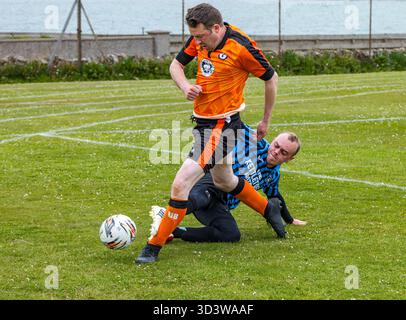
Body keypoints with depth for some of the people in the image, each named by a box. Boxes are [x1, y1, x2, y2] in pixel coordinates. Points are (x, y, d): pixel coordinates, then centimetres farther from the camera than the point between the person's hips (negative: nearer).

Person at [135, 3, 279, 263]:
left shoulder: (241, 46, -21)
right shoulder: (200, 38, -2)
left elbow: (271, 78, -8)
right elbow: (176, 65, 12)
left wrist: (266, 121, 2)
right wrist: (186, 86, -11)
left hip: (222, 126, -9)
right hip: (203, 122, 9)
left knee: (181, 184, -15)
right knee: (224, 181, 27)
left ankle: (155, 245, -6)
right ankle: (267, 209, 51)